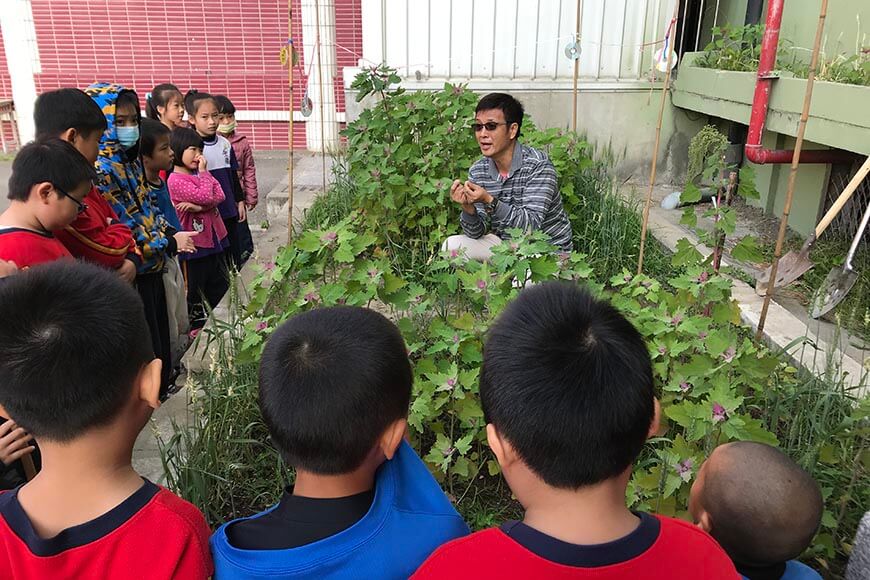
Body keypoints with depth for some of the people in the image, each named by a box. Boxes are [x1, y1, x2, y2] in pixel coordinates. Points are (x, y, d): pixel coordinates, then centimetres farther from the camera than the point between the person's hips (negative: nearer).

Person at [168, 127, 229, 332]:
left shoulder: (199, 173, 7)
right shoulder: (176, 180, -15)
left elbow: (219, 196, -5)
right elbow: (205, 196, -22)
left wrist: (198, 206, -20)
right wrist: (203, 172, -12)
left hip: (214, 237, 7)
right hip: (194, 242, -7)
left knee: (220, 285, 19)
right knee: (194, 288, 9)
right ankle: (197, 324, 23)